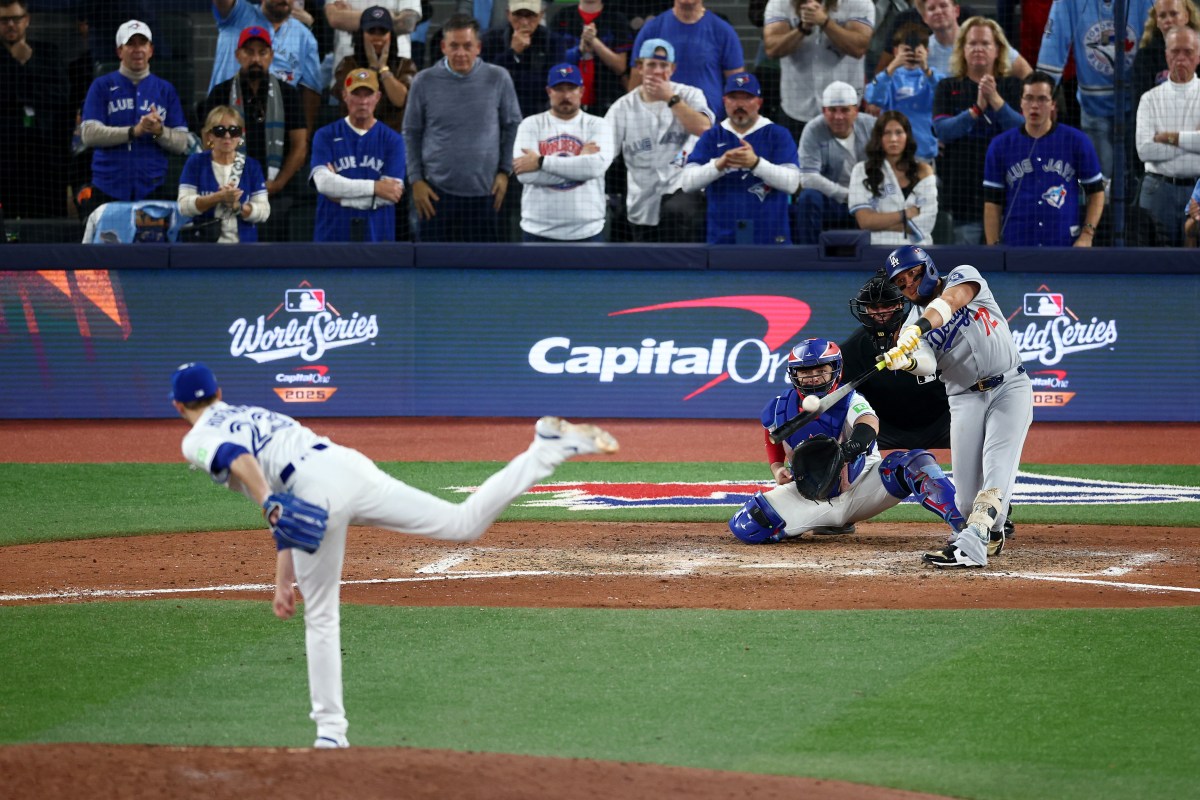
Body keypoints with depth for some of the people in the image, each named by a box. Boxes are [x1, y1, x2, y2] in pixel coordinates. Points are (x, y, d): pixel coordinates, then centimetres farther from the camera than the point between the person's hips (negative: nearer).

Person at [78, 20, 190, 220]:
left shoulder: (165, 90, 14)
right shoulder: (102, 86, 8)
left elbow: (181, 144, 9)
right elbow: (89, 135, -4)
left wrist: (159, 131, -13)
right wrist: (135, 131, -13)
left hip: (152, 189, 1)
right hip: (107, 191, -1)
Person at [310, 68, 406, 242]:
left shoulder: (392, 140, 6)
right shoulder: (325, 136, 7)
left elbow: (391, 195, -5)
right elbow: (323, 182, -9)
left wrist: (342, 196, -6)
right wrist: (374, 187, -13)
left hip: (377, 237, 0)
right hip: (332, 237, 0)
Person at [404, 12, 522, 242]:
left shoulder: (498, 79, -3)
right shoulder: (424, 82, -3)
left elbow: (513, 126, 9)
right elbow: (411, 133, 6)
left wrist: (505, 171, 3)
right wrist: (416, 179, 1)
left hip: (485, 191, 1)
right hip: (437, 192, -1)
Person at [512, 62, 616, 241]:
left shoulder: (598, 125, 5)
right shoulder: (531, 125, 6)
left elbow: (597, 165, -15)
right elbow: (525, 175, -10)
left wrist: (541, 162, -15)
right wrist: (578, 163, -10)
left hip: (587, 232, 0)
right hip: (539, 231, 0)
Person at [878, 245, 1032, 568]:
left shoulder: (963, 276, 0)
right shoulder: (911, 326, 6)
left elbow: (951, 301, -24)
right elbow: (927, 364, -14)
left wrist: (920, 326, -41)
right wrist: (906, 361, -38)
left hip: (1010, 387, -3)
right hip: (965, 399, 3)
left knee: (997, 469, -20)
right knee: (967, 484, -7)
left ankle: (971, 544, -32)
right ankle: (991, 534, 19)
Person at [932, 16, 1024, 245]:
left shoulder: (1012, 86, 10)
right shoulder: (948, 88, 11)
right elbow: (942, 130, -3)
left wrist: (995, 100, -16)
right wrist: (977, 109, -15)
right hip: (962, 189, 0)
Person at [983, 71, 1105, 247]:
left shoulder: (1077, 142, 4)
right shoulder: (1001, 145, 7)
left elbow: (1096, 192, 8)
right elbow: (992, 203, 8)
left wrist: (1087, 235, -4)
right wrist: (993, 247, 1)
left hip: (1065, 246, -1)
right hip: (1016, 244, 1)